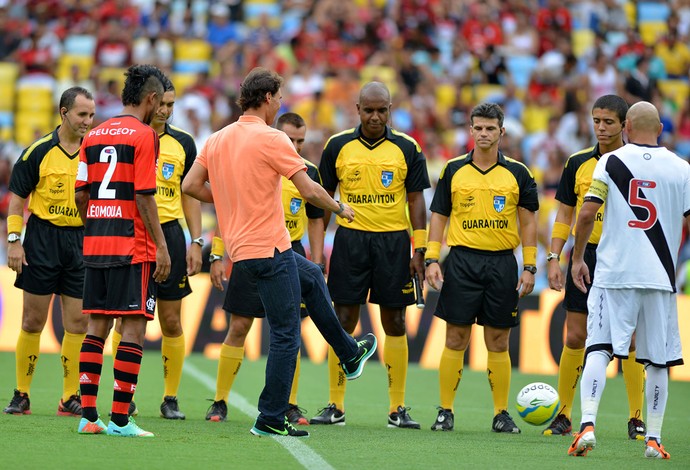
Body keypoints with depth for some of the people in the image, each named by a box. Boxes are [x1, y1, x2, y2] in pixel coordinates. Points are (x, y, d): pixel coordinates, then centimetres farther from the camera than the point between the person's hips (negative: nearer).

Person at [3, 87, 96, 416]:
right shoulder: (38, 152, -3)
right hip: (42, 240, -2)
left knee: (78, 322, 0)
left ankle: (71, 398, 7)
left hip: (82, 241, 2)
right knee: (33, 321, 1)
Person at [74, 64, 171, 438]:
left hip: (95, 245, 7)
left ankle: (88, 415, 7)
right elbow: (144, 196, -13)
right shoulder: (144, 136, -7)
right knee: (134, 326, -3)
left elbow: (80, 194, 11)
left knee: (96, 325, 9)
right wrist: (161, 246, -11)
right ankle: (119, 418, -7)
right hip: (133, 247, -7)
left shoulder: (93, 136, 12)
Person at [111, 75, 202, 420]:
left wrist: (196, 242, 6)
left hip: (169, 233, 2)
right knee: (126, 319, -2)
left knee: (172, 323, 1)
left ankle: (171, 398, 7)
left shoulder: (183, 143, 8)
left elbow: (190, 195, 13)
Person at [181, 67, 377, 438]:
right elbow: (310, 191, -15)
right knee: (286, 337, -2)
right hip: (269, 249, -9)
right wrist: (340, 208, 3)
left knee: (313, 276, 31)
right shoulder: (271, 139, -15)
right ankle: (270, 419, 0)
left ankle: (349, 355, 43)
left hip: (241, 249, 9)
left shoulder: (218, 139, 6)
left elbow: (190, 185, 9)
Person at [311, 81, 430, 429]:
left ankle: (397, 409, 7)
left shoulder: (407, 149, 1)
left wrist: (420, 249, -2)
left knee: (395, 324, 2)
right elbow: (324, 197, 9)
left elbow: (416, 200, 3)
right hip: (349, 240, 0)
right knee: (343, 323, 0)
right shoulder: (338, 146, 3)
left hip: (393, 243, 0)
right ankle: (335, 406, 5)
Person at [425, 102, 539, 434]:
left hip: (502, 263, 0)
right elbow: (439, 217, 8)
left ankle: (501, 414, 9)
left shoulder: (517, 173, 5)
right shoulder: (454, 170, 5)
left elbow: (528, 222, 7)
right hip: (462, 260, 0)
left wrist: (529, 267, 1)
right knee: (455, 340, -1)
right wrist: (431, 259, -2)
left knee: (498, 343, 3)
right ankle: (445, 412, 5)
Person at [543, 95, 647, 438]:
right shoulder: (578, 163, 6)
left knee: (629, 341, -3)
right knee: (575, 338, 2)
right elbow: (564, 214, 10)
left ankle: (636, 420, 4)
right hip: (585, 255, 2)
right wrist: (554, 258, 2)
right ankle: (563, 417, 10)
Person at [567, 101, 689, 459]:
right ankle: (653, 439, 8)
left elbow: (586, 214, -5)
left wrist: (577, 258, 7)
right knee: (657, 360, 8)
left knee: (598, 349, -2)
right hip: (660, 278, 1)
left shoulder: (610, 162, 0)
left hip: (613, 272, -1)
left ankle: (587, 424, -18)